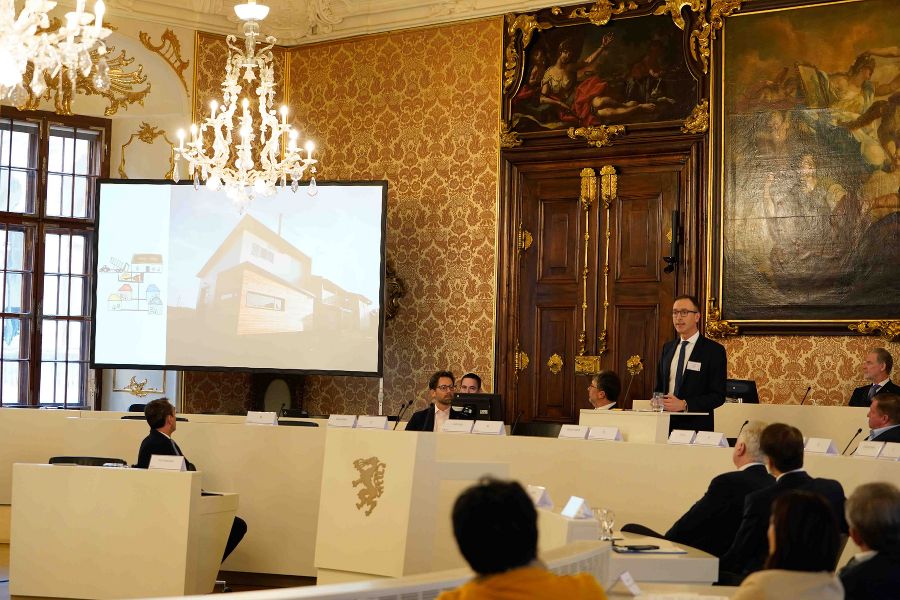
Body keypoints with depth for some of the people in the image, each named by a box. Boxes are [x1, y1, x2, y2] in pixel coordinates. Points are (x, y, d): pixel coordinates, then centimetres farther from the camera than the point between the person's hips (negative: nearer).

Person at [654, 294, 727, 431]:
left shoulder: (714, 351, -4)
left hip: (696, 426, -4)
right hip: (666, 425, 4)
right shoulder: (667, 348, 13)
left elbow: (718, 395, -9)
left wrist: (684, 405, -20)